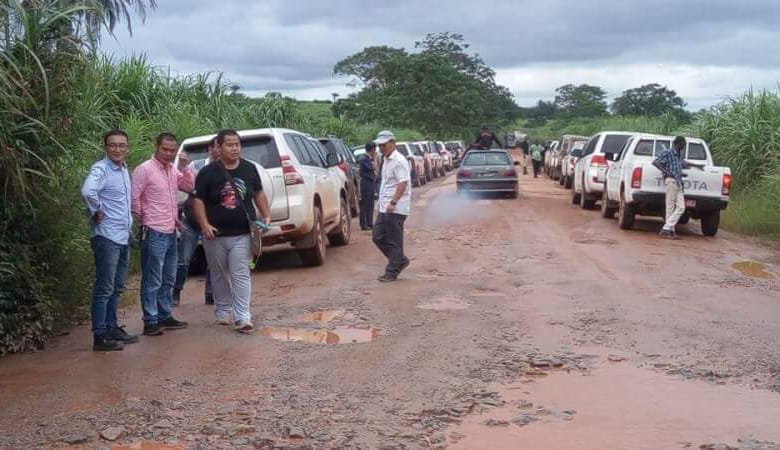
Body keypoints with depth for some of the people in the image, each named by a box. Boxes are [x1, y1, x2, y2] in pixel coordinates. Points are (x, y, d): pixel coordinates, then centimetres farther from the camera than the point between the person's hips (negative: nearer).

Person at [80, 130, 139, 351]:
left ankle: (112, 328, 25)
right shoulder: (100, 169, -14)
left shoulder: (124, 169, 13)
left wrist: (129, 226, 12)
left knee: (117, 288, 15)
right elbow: (87, 191, -34)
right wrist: (96, 212, -19)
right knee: (104, 289, -5)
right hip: (107, 238, -9)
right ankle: (100, 337, -2)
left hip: (124, 237, 9)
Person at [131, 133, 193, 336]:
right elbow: (133, 197, -14)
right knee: (152, 281, -5)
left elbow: (189, 187, 11)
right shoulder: (145, 169, -11)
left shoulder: (173, 169, 12)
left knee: (168, 280, 16)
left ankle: (165, 316, 26)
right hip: (154, 233, -8)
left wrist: (184, 168, -2)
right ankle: (150, 322, -1)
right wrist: (142, 218, -4)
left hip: (170, 232, 8)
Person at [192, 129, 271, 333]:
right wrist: (204, 225, -16)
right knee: (220, 276, 12)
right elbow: (198, 200, -4)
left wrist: (266, 215, 7)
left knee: (241, 275, -5)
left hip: (242, 234, 1)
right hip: (215, 234, -1)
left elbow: (259, 194, 18)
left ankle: (242, 317, -7)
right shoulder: (208, 172, -4)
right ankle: (223, 310, 27)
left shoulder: (249, 169, 6)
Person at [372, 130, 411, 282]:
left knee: (394, 241, -3)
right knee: (378, 237, 10)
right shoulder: (386, 160, 17)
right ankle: (401, 260, 22)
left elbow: (403, 184, -21)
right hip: (385, 208, 10)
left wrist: (393, 202, -27)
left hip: (396, 209, -10)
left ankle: (392, 272, 5)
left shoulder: (399, 161, -13)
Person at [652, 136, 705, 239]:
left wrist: (696, 166, 54)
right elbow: (655, 162, -9)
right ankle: (671, 230, -7)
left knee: (681, 208, -3)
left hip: (679, 182, 8)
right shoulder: (667, 153, -2)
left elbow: (683, 162, 44)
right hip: (671, 181, -8)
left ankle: (667, 229, -3)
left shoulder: (679, 155, 22)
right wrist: (666, 172, -16)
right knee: (670, 207, -8)